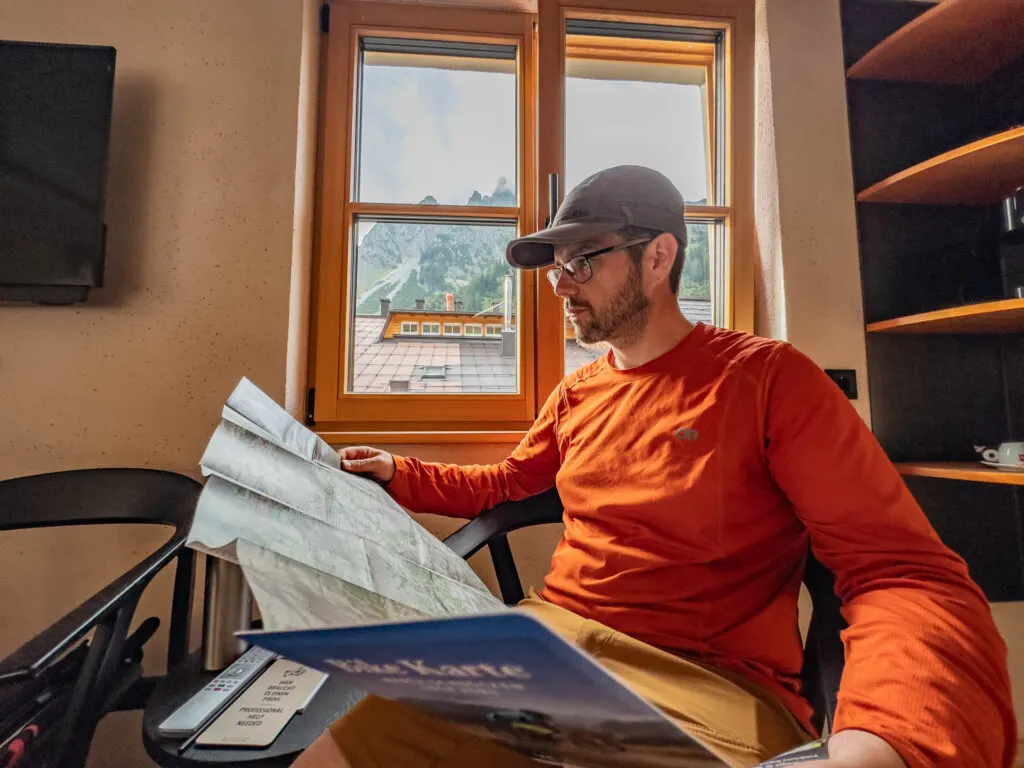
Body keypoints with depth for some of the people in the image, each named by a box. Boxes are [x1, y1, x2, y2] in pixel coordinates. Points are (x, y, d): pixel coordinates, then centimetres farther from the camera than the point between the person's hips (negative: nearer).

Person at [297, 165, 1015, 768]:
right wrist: (401, 475, 15)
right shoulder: (577, 391, 12)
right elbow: (505, 484, 26)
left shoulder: (769, 378, -6)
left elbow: (907, 574, -11)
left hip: (712, 682, -4)